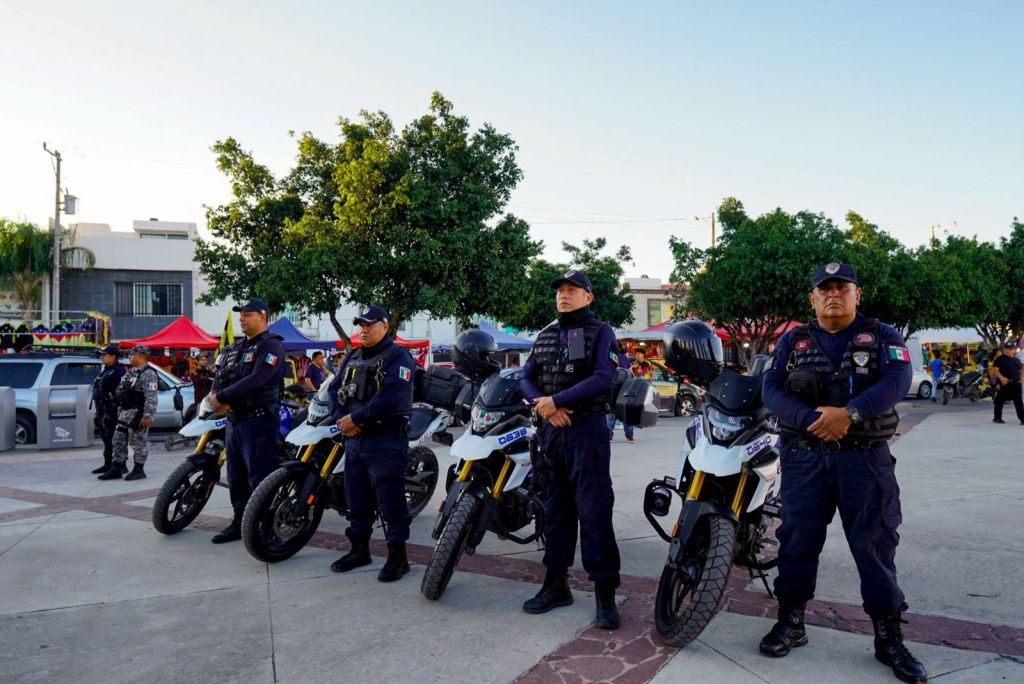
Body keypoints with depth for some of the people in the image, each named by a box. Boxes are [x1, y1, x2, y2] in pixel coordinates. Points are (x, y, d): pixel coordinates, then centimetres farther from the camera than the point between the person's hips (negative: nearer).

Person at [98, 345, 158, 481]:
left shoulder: (148, 373, -14)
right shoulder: (130, 372, 18)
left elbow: (151, 397, -22)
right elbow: (120, 391, 25)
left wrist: (148, 415, -27)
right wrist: (119, 409, 22)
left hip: (137, 414, -10)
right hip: (124, 412, 10)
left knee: (138, 442, -2)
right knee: (118, 440, 11)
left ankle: (139, 470, 8)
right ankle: (116, 469, 17)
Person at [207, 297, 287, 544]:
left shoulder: (271, 345, -8)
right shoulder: (236, 348, 19)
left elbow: (256, 380, -21)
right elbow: (220, 376, 14)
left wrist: (221, 397, -17)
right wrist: (216, 397, -8)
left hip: (258, 420, -9)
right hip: (234, 419, 9)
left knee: (259, 478, -9)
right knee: (236, 477, 16)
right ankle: (239, 523, 27)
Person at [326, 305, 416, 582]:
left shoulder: (398, 357, -8)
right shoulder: (353, 358, 18)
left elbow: (390, 398, -21)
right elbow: (334, 389, 13)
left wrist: (355, 418, -17)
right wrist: (340, 417, -7)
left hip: (386, 440, -8)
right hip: (354, 439, 8)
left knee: (390, 501, -4)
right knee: (357, 498, 15)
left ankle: (397, 556, 5)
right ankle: (359, 550, 29)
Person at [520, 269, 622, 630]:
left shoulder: (600, 332, -1)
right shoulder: (545, 336, 16)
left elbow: (602, 378, -14)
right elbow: (526, 378, 10)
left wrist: (556, 401, -17)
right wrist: (543, 405, -10)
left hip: (587, 429, -6)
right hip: (550, 430, 6)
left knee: (594, 512, -7)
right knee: (555, 510, 12)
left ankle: (605, 593, 0)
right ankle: (556, 583, 22)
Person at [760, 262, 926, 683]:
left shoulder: (882, 336, 6)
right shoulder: (792, 341, 9)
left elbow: (897, 379, -12)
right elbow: (771, 388, -3)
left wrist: (849, 413, -27)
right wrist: (812, 419, -20)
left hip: (865, 457, -1)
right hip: (805, 455, 1)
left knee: (875, 545, 3)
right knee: (797, 539, 6)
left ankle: (889, 637, 14)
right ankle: (791, 621, 20)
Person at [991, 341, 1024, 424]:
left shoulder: (1016, 360, 17)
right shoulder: (999, 359, -2)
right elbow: (995, 370, -11)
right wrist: (1001, 378, -25)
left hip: (1016, 384, 5)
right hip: (1003, 383, -5)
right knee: (1000, 400, 5)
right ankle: (997, 417, 17)